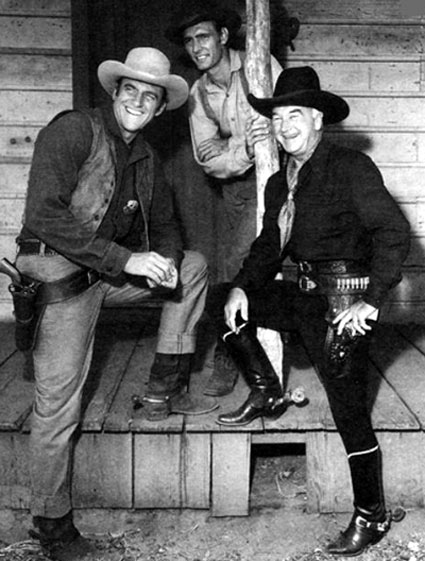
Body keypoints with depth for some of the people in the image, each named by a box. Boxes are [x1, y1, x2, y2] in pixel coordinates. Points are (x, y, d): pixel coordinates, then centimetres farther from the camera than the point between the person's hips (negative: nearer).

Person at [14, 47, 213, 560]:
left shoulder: (145, 158, 12)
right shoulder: (72, 130, -12)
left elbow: (163, 225, 17)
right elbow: (44, 214, -23)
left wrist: (165, 263, -8)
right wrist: (127, 259, -26)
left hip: (114, 270, 8)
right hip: (62, 274, -7)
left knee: (193, 265, 7)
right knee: (58, 400, -7)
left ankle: (164, 391, 8)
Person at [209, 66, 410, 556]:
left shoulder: (352, 167, -11)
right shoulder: (280, 184, 12)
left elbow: (394, 232, -16)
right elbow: (268, 245, 15)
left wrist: (371, 301, -21)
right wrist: (241, 287, -2)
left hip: (345, 299, -8)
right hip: (304, 293, 8)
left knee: (349, 408, -4)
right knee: (224, 303, 8)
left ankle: (371, 516, 14)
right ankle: (266, 393, 16)